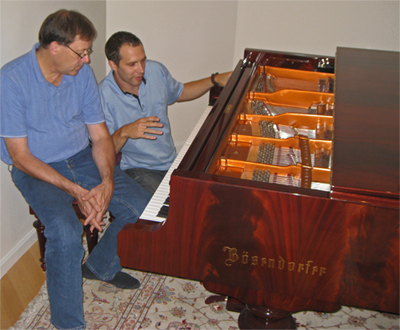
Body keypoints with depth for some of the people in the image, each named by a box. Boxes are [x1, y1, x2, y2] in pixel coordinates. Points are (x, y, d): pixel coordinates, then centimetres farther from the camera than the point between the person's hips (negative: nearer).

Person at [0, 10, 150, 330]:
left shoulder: (83, 73, -3)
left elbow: (100, 136, 0)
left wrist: (107, 182, -18)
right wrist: (76, 191, -25)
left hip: (82, 158, 5)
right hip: (37, 169, -5)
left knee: (143, 208, -10)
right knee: (66, 231, -32)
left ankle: (100, 266, 18)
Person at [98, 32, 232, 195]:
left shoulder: (156, 70, 1)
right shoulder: (103, 96, -16)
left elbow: (180, 93, 23)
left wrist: (215, 80, 12)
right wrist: (124, 133, -34)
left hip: (172, 161, 6)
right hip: (137, 169, -6)